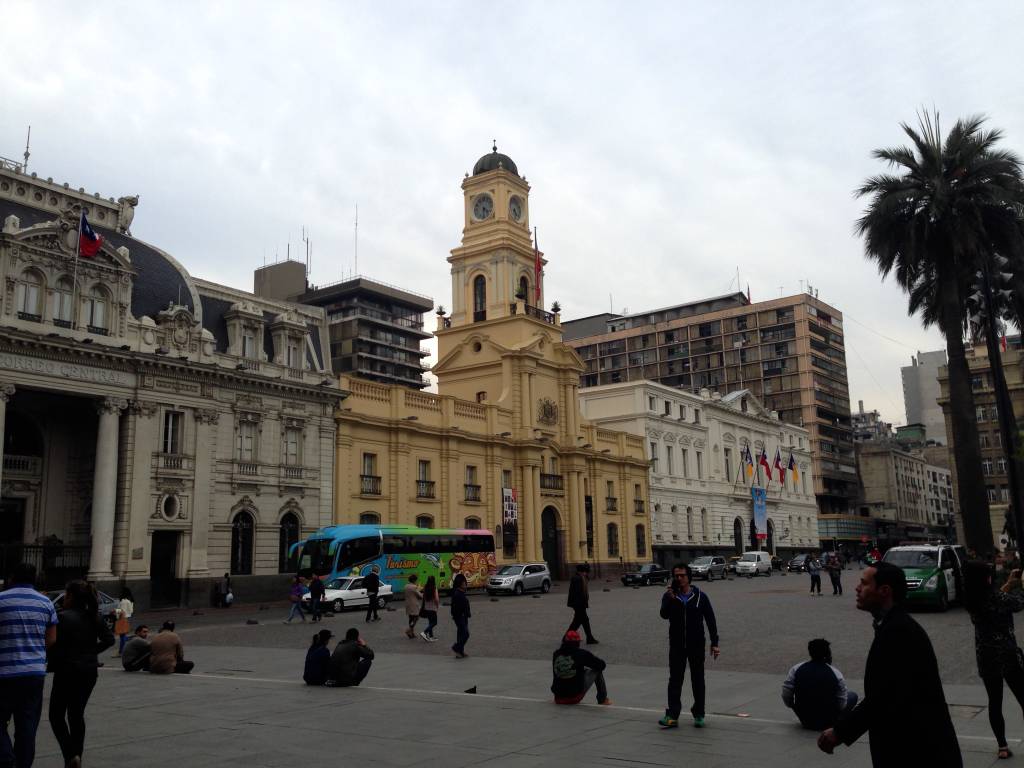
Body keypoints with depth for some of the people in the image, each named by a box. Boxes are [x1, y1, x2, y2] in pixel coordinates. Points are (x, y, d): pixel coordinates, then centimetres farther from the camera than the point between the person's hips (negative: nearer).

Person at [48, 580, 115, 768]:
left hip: (68, 671, -6)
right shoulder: (94, 617, 4)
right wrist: (91, 652, 9)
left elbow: (56, 646, -17)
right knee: (77, 715, 16)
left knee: (57, 715, 7)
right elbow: (109, 639, 1)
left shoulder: (63, 617, -14)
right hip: (90, 671, 6)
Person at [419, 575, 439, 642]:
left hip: (426, 608, 6)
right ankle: (424, 633, -11)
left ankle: (431, 636, 19)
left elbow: (424, 597, 7)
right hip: (432, 608, -6)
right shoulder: (434, 588, -16)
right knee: (434, 622, 3)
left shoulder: (425, 588, 0)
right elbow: (436, 599, -17)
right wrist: (438, 606, -1)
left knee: (430, 622, 16)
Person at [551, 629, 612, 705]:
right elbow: (602, 665, 0)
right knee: (597, 670, 13)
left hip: (559, 697, 4)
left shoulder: (556, 654, 2)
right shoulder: (581, 653, -9)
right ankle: (603, 699, 21)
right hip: (575, 696, -4)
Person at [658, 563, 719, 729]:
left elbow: (710, 620, 2)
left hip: (696, 645, 0)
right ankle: (672, 716, -3)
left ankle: (698, 714, 20)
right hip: (677, 645, 0)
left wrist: (714, 643, -2)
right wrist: (670, 599, -31)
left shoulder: (700, 597, -1)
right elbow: (664, 614, -16)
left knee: (698, 680, 8)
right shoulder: (669, 596, 0)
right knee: (675, 680, -2)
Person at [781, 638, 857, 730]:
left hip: (804, 719, -2)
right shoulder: (836, 674, -20)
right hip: (827, 722, 2)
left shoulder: (796, 669, -15)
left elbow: (786, 695, -11)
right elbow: (841, 705, -14)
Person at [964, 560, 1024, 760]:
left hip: (985, 658, 5)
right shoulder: (995, 598, -20)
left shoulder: (971, 601, -2)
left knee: (994, 703, 12)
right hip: (1007, 655, -5)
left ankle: (1002, 746, 15)